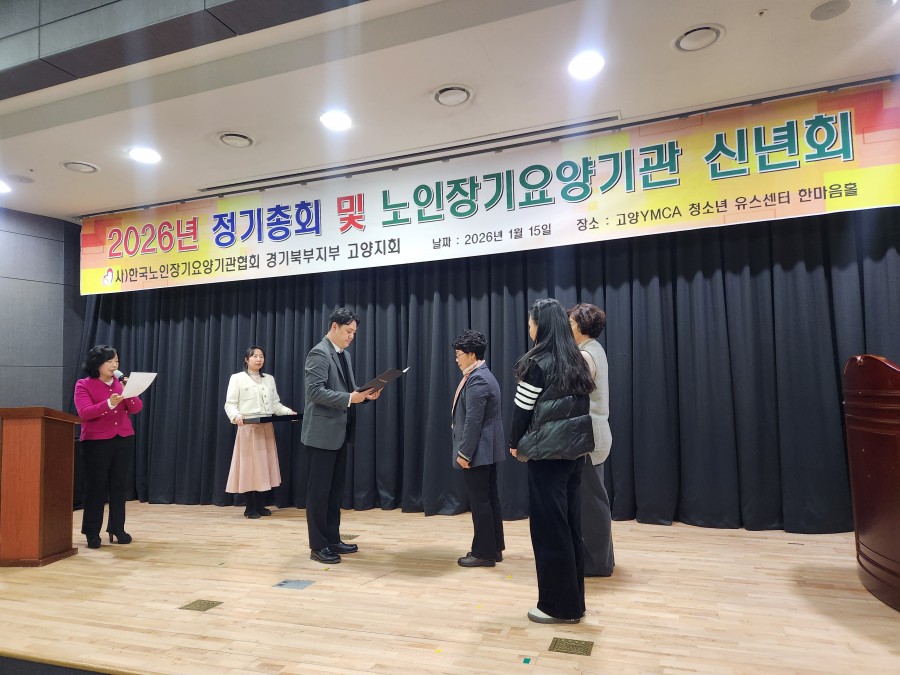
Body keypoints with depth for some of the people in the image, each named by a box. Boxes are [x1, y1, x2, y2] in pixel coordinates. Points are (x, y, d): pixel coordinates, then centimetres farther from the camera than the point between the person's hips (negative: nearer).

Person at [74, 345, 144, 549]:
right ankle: (92, 533, 10)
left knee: (119, 486, 5)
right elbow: (85, 412, -14)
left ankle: (117, 529, 15)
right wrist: (109, 403, -28)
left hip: (124, 440, 4)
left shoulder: (121, 382, 11)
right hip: (96, 442, -4)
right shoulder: (83, 385, -1)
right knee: (96, 487, -1)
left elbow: (136, 409, 3)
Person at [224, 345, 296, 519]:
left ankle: (260, 505, 16)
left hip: (267, 429, 5)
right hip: (247, 428, -5)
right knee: (248, 466, -2)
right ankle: (250, 508, 7)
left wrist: (288, 412, -3)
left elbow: (276, 404, 13)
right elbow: (230, 404, -4)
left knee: (264, 465, 6)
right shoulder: (237, 378, 2)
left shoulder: (269, 379, 16)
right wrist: (236, 416, -24)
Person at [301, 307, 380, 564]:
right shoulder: (319, 353, -14)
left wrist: (365, 394, 0)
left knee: (335, 489, 15)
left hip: (339, 432, 9)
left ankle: (332, 540, 25)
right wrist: (349, 398, -25)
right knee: (319, 490, 1)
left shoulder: (343, 354, 14)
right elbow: (315, 391, -22)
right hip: (322, 433, -9)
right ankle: (318, 546, 11)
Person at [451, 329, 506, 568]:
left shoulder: (477, 380, -19)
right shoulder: (482, 375, 14)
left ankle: (484, 553, 8)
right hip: (486, 450, 10)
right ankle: (494, 548, 24)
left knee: (480, 501, -1)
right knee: (489, 498, 15)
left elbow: (473, 421, -22)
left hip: (478, 451, -10)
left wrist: (464, 453, -18)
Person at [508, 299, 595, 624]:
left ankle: (559, 605, 13)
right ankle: (574, 600, 25)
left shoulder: (537, 363, -12)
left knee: (549, 526, 3)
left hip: (547, 451, -7)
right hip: (574, 449, 8)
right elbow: (580, 405, 12)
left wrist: (516, 443, 4)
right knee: (570, 523, 14)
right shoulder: (577, 360, 8)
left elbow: (522, 408, -11)